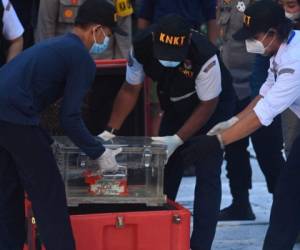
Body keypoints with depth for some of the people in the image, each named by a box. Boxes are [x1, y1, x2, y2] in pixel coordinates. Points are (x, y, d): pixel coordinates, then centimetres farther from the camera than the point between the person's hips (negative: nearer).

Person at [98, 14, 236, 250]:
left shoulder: (205, 55, -37)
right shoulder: (141, 46, -25)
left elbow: (208, 104, -24)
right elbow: (130, 90, -10)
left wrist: (177, 140, -28)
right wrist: (111, 131, -16)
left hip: (212, 106, -5)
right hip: (176, 105, 5)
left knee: (207, 175, -13)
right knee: (165, 168, 5)